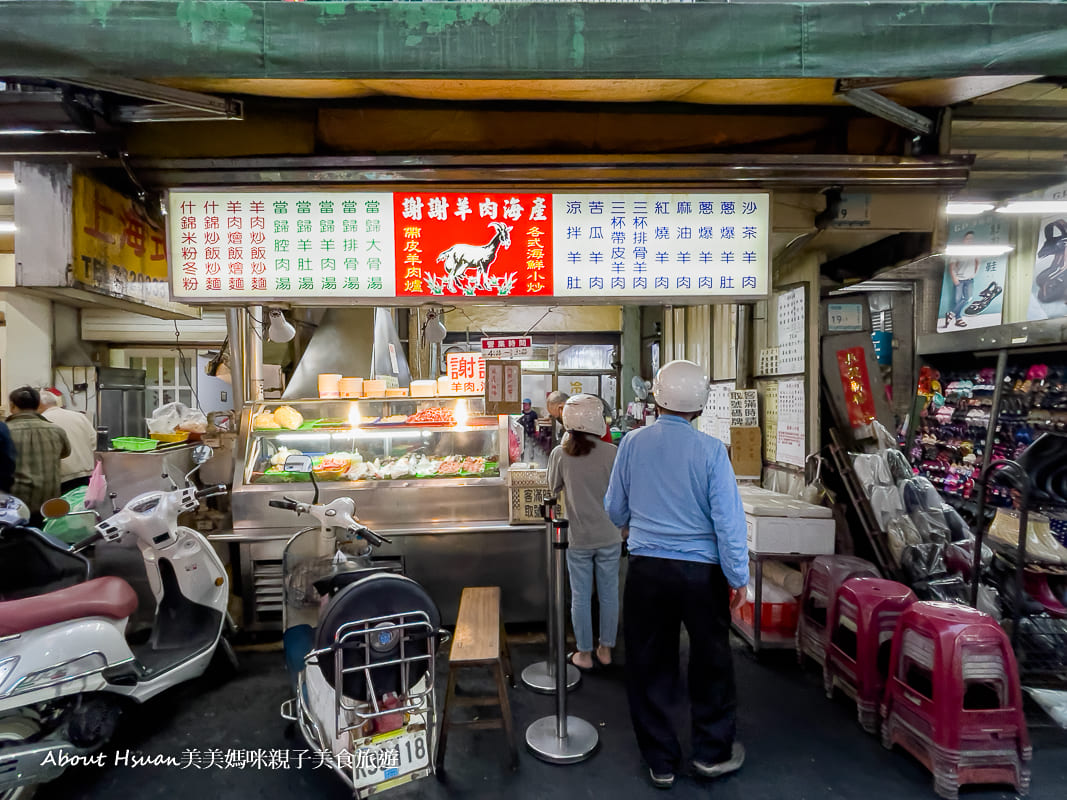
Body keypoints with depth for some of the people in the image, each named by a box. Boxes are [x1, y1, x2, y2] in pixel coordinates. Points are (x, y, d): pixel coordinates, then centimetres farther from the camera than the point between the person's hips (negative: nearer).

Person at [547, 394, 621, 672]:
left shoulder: (560, 454, -12)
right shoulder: (611, 453, -13)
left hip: (578, 538, 0)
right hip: (609, 536, 0)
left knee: (580, 597, 13)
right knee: (609, 594, 16)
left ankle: (584, 654, 25)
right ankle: (605, 650, 31)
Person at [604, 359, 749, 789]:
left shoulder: (632, 443, -5)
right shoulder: (711, 450, -12)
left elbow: (615, 510, 6)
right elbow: (728, 520, -11)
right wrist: (738, 578, 1)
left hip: (646, 568, 2)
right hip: (701, 572, -1)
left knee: (649, 664, 16)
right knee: (710, 661, 20)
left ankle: (661, 761, 31)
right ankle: (712, 752, 36)